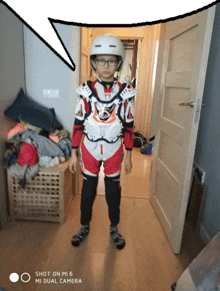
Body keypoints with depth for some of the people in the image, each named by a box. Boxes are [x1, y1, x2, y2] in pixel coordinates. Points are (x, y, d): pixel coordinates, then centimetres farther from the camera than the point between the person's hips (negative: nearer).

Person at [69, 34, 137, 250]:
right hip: (89, 149, 0)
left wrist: (128, 156, 1)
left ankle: (114, 228, 38)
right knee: (88, 190, 15)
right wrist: (73, 154, -2)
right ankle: (84, 226, 39)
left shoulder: (125, 93, -6)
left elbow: (128, 127, -1)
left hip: (114, 150, 0)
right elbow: (78, 124, -3)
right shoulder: (86, 91, -7)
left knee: (113, 191, 14)